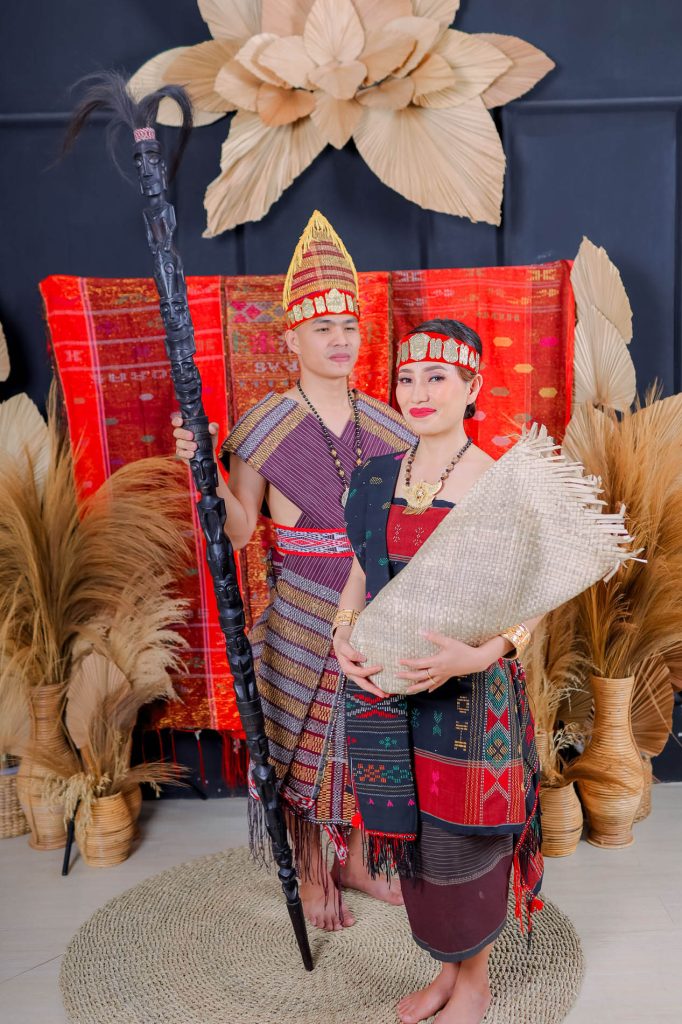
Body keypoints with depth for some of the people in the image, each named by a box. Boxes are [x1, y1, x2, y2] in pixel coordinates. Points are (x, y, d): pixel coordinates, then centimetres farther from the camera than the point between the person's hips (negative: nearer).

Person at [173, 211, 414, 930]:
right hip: (301, 611, -3)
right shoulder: (265, 427, -7)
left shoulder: (383, 426, 3)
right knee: (304, 740, 10)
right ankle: (311, 875, 35)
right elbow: (238, 531, -7)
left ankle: (353, 861, 40)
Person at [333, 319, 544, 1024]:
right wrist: (344, 635, -8)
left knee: (462, 841, 11)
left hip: (470, 697, -4)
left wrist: (477, 654, -26)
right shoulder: (376, 477, 3)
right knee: (412, 836, 18)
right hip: (386, 689, 5)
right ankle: (447, 967, 45)